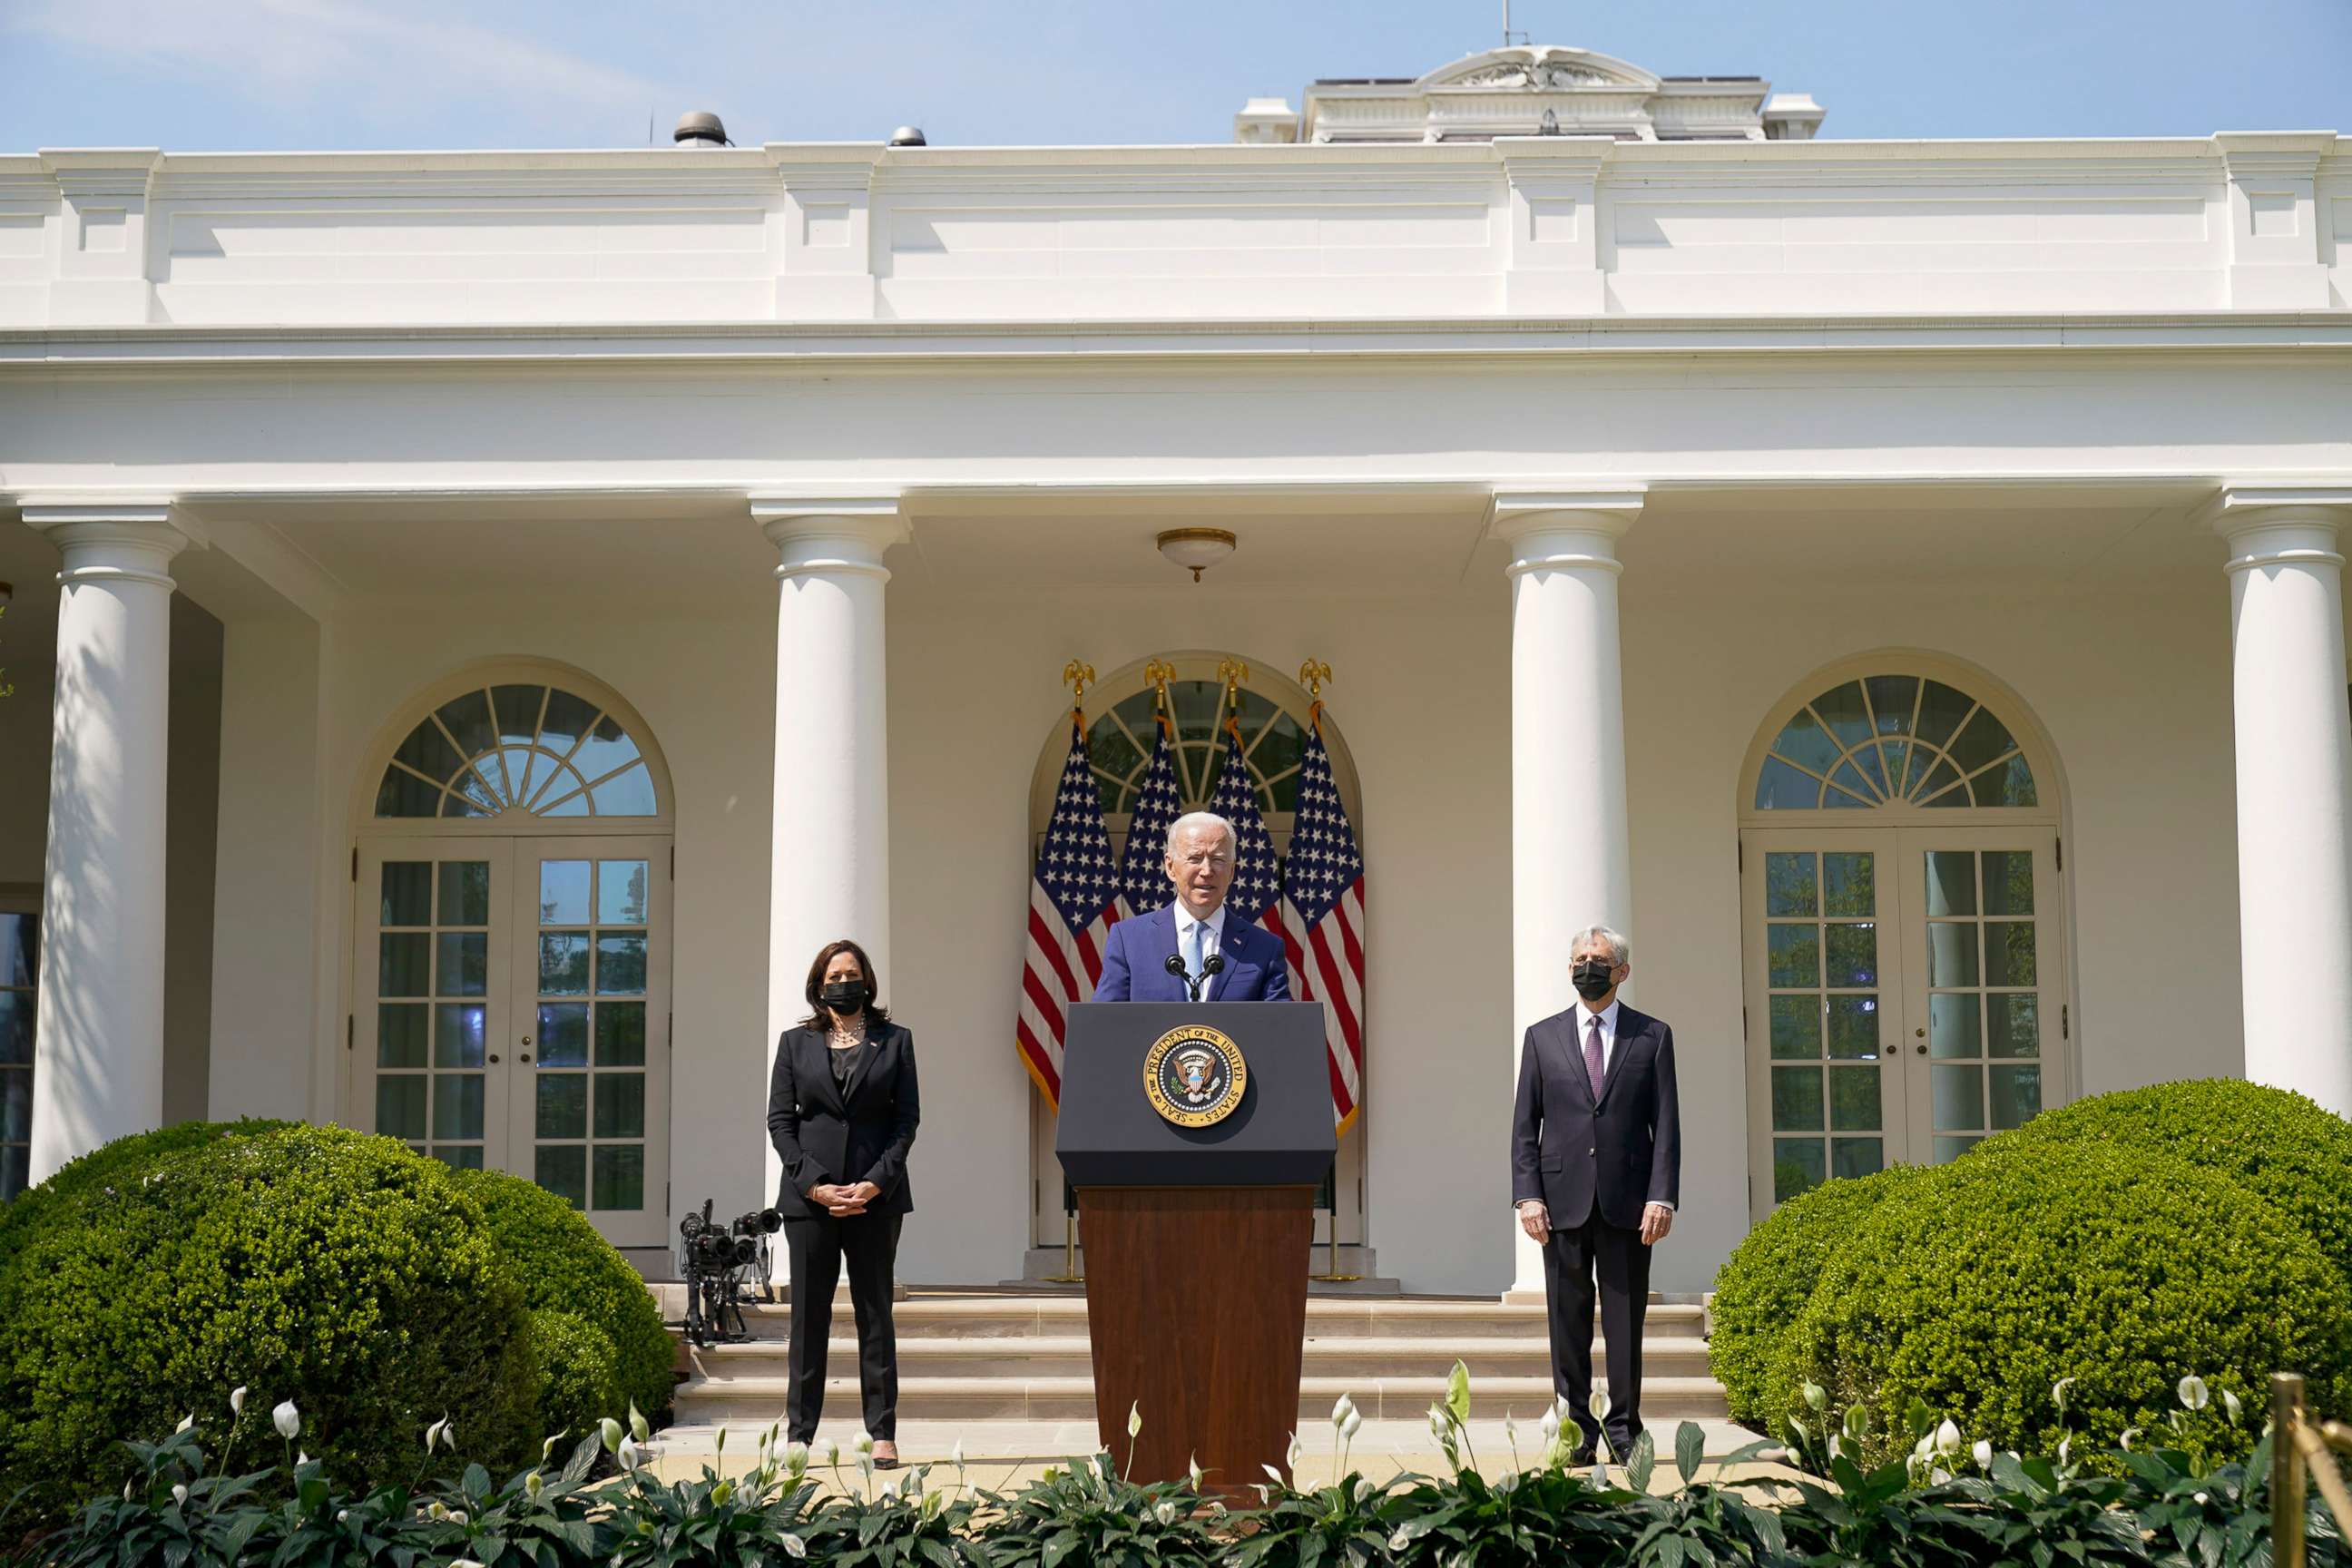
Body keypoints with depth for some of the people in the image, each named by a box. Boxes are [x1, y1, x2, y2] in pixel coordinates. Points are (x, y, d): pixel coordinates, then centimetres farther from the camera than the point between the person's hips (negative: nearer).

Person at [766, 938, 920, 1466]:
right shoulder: (796, 1043, 10)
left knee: (875, 1313, 3)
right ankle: (798, 1434, 6)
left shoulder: (895, 1041, 8)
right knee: (808, 1315, 2)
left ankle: (883, 1433, 5)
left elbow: (907, 1117, 4)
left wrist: (875, 1182, -9)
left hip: (876, 1197, 0)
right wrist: (814, 1182, -8)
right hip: (809, 1194, 0)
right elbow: (779, 1119, 5)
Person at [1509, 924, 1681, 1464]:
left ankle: (1624, 1429, 9)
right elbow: (1525, 1126, 8)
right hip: (1563, 1202, 1)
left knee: (1625, 1322, 2)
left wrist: (1662, 1196, -6)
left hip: (1627, 1203, -1)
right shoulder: (1542, 1038, 11)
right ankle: (1576, 1431, 8)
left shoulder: (1652, 1036, 9)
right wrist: (1527, 1194, -3)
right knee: (1568, 1324, 2)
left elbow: (1666, 1124, 4)